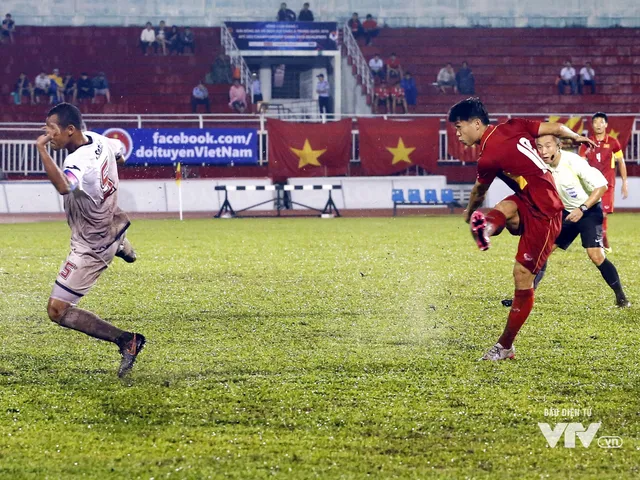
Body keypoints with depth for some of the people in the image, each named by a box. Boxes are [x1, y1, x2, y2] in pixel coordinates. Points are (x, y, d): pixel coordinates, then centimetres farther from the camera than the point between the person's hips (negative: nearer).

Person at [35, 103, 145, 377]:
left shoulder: (80, 162, -38)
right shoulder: (99, 140, -11)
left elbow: (63, 186, -60)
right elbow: (119, 151, 13)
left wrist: (41, 150, -55)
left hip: (91, 249, -9)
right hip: (109, 225, 9)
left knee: (57, 310, -8)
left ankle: (126, 341, -6)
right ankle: (122, 247, 74)